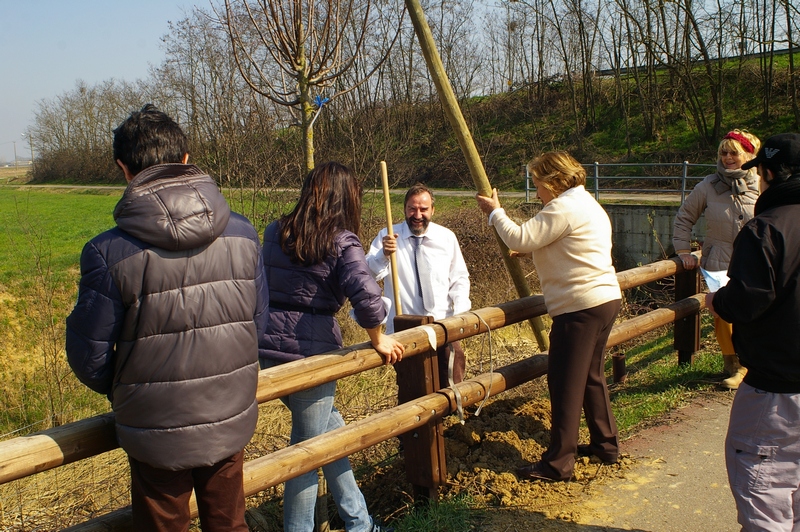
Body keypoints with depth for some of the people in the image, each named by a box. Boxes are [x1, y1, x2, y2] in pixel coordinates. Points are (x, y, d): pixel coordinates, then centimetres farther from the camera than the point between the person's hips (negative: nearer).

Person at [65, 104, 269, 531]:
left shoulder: (107, 252, -20)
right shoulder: (242, 233, -8)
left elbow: (89, 358, -10)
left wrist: (123, 393, 11)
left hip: (157, 433, -3)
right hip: (232, 421, 3)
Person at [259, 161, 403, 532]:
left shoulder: (274, 233, 7)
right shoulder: (342, 242, -11)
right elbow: (366, 296, -22)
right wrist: (378, 340, -7)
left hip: (268, 348, 7)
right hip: (310, 352, -7)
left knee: (330, 430, 22)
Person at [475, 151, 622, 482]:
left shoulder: (563, 208, -15)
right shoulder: (587, 204, 19)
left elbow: (520, 240, -18)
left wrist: (495, 212, -4)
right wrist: (529, 249, 13)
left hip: (581, 307, -11)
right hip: (606, 299, 11)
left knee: (565, 383, -6)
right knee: (590, 375, 20)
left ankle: (558, 463, 0)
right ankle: (606, 444, 30)